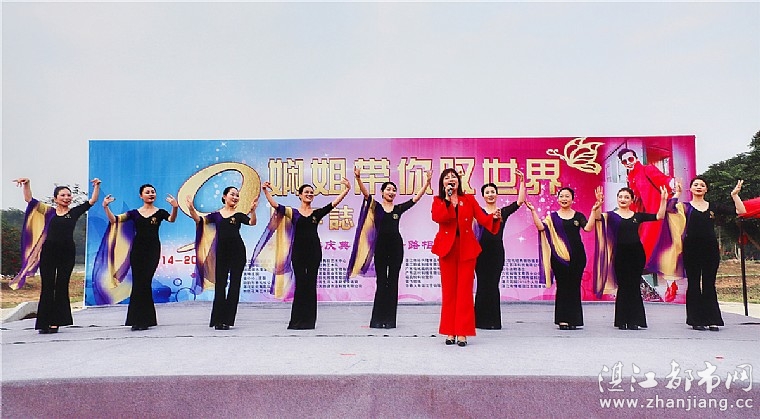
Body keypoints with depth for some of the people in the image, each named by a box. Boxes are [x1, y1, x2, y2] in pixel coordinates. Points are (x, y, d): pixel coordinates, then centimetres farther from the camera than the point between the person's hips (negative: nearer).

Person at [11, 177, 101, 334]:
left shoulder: (74, 212, 8)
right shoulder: (49, 211, 10)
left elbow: (92, 200, 6)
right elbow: (29, 199, 10)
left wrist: (97, 186, -5)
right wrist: (27, 184, -2)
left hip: (67, 253, -1)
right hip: (48, 252, 1)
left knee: (61, 287, 3)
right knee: (47, 287, 3)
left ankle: (55, 322, 7)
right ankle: (44, 323, 7)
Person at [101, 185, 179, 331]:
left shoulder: (160, 212, 3)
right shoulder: (135, 213, 9)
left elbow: (171, 219, -17)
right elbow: (114, 220, 2)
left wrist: (175, 208, -38)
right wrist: (106, 207, -14)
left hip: (153, 249, -2)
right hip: (137, 249, 2)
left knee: (144, 283, -5)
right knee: (138, 283, 3)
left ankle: (142, 320, 5)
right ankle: (139, 320, 13)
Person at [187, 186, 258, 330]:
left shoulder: (239, 215, 5)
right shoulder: (216, 215, 10)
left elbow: (252, 222, -13)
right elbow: (199, 220, 0)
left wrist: (253, 210, -32)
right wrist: (191, 209, -17)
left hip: (237, 251, -1)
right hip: (221, 252, 2)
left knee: (234, 285, 0)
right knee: (219, 284, 3)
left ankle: (227, 320, 7)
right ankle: (218, 320, 11)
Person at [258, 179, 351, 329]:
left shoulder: (317, 213, 8)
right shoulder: (293, 212, 4)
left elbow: (334, 203, 0)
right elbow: (275, 205, -5)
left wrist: (346, 190, -9)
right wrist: (265, 191, -15)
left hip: (314, 250, 1)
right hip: (298, 251, -1)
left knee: (311, 284, 4)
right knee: (300, 284, 0)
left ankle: (309, 320, 11)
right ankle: (297, 320, 9)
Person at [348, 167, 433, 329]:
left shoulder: (398, 209, 10)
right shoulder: (376, 206, 4)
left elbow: (416, 197, 8)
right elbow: (365, 193, -12)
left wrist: (427, 182, 1)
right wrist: (358, 178, -27)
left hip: (396, 246, 2)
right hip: (380, 246, -2)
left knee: (393, 282, 4)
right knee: (381, 282, 1)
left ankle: (390, 319, 10)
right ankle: (378, 319, 9)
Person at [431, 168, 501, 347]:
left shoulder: (469, 200, 8)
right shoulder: (438, 201, 7)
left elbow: (482, 218, -3)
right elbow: (437, 217, -13)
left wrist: (494, 217, -22)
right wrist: (447, 200, -15)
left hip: (467, 249, 0)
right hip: (447, 249, 0)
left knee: (465, 290, -2)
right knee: (449, 291, 3)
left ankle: (463, 333, 3)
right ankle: (450, 332, 10)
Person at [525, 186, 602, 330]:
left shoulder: (578, 216, 9)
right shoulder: (553, 217, 6)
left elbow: (588, 228, -9)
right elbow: (541, 227, -10)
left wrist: (594, 210, -14)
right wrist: (533, 211, -16)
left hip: (577, 255, 1)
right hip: (559, 255, -1)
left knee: (574, 286, 4)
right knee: (562, 286, 1)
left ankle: (573, 319, 13)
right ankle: (562, 320, 7)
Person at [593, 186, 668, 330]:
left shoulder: (638, 216, 11)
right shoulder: (611, 215, 2)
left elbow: (659, 216, 7)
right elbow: (597, 217, -17)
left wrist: (663, 200, 0)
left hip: (636, 253, 2)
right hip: (620, 254, -2)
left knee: (635, 286, 5)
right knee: (623, 286, 1)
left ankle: (634, 321, 13)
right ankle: (622, 321, 10)